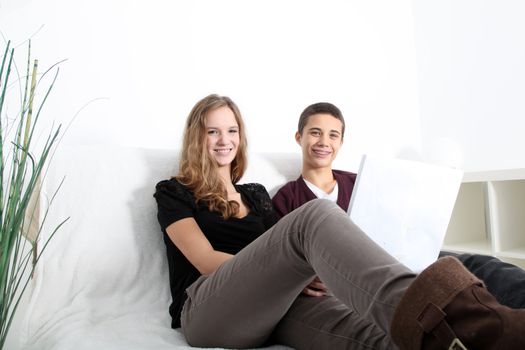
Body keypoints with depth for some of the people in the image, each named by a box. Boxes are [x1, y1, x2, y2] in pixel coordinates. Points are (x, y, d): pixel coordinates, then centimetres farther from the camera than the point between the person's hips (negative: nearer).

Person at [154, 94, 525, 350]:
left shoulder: (256, 193, 28)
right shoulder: (174, 192, 13)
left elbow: (282, 250, 18)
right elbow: (207, 261, -2)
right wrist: (298, 271, -12)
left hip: (269, 305, 4)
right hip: (208, 310, -4)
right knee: (316, 216, -32)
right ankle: (465, 316, -57)